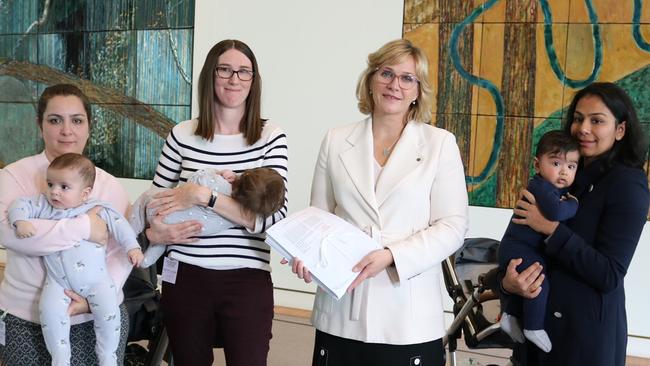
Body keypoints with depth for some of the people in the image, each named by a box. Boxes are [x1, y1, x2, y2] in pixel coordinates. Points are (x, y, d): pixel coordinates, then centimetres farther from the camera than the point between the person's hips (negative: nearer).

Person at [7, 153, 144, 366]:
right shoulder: (43, 205, 7)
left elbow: (118, 224, 3)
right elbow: (21, 205, 2)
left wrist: (132, 247, -5)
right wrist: (20, 221, -18)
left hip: (95, 278, -2)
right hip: (58, 281, 2)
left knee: (108, 308, -17)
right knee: (49, 309, -20)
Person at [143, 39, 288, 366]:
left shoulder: (270, 138, -3)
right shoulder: (182, 136, 1)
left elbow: (274, 217, -15)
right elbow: (156, 202, 15)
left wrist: (204, 196, -21)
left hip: (247, 281, -2)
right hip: (186, 278, 2)